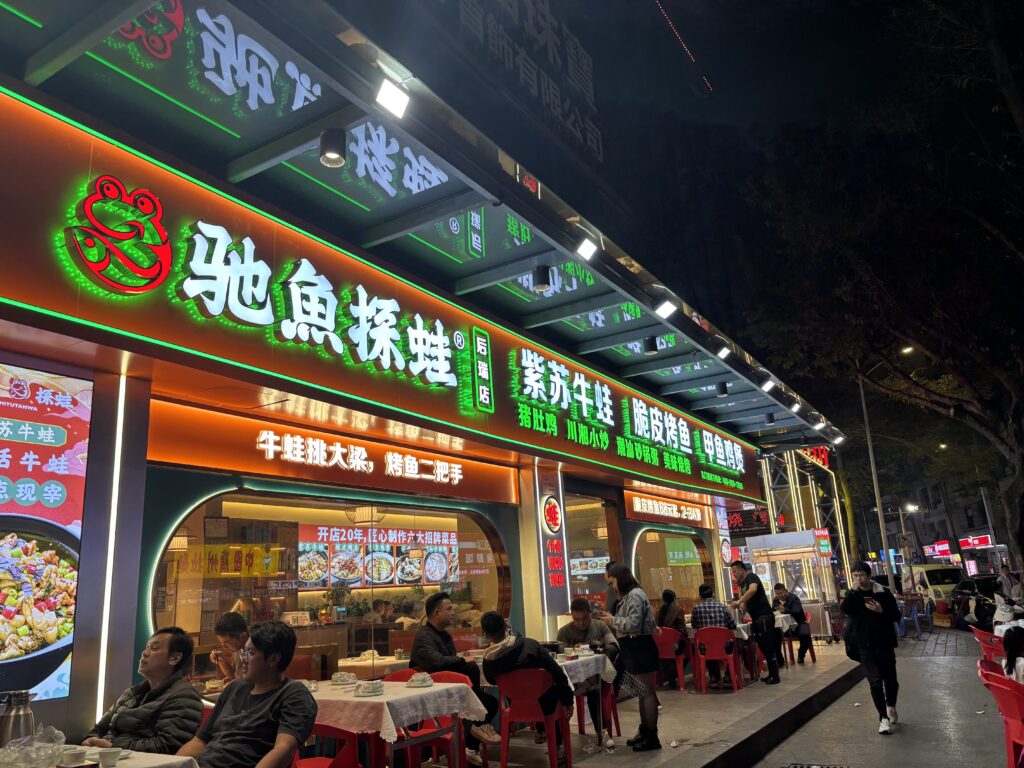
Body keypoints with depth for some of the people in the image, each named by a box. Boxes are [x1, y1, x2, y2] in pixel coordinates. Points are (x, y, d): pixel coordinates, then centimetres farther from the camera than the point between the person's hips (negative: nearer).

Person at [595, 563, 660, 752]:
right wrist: (610, 619, 9)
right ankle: (644, 730, 26)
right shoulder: (629, 596, 16)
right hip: (634, 648, 11)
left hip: (641, 648, -11)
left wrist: (612, 620, -14)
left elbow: (634, 624, -23)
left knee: (647, 692, -4)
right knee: (642, 692, 17)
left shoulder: (635, 595, -16)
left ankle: (652, 736, 2)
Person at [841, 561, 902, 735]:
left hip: (884, 643, 0)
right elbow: (845, 609, -17)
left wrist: (881, 610, -18)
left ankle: (891, 706, 40)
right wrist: (853, 591, -24)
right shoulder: (852, 594, 1)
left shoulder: (883, 593, -3)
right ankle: (884, 718, 1)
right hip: (865, 645, 0)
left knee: (890, 679, 12)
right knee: (875, 681, -5)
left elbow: (896, 616, -1)